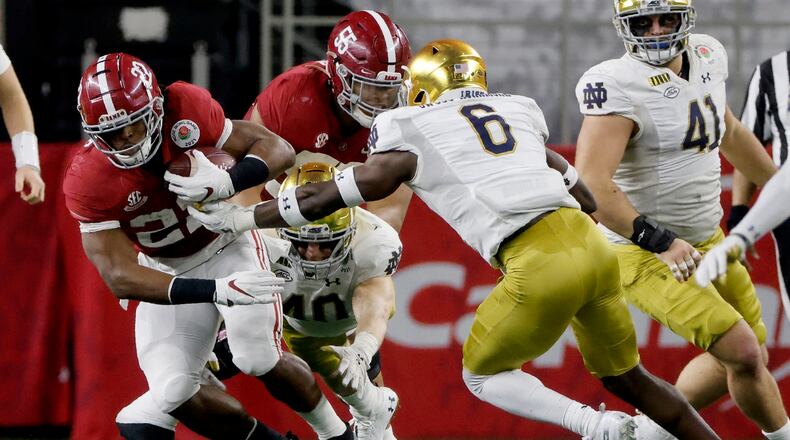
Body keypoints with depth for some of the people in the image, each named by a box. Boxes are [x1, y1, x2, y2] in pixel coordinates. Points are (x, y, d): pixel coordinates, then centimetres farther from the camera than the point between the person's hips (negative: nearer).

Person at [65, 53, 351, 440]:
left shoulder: (184, 108, -25)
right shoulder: (87, 183, -26)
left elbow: (278, 149, -17)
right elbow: (119, 276, -30)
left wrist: (227, 182, -40)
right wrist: (215, 291, -41)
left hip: (226, 244, -1)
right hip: (169, 273, 1)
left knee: (259, 360, -18)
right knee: (173, 395, -12)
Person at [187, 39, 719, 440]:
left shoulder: (412, 136, 11)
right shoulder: (517, 114, 25)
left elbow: (325, 197, 15)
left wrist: (242, 218, 25)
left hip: (539, 264, -6)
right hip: (591, 244, 6)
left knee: (483, 375, 16)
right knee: (624, 374, 24)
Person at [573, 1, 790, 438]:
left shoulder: (706, 57, 2)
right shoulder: (618, 87, -23)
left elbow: (730, 133, 21)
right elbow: (591, 186, -29)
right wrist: (662, 243, -32)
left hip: (707, 240, 8)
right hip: (645, 255, -8)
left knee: (743, 360, 17)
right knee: (744, 353, -14)